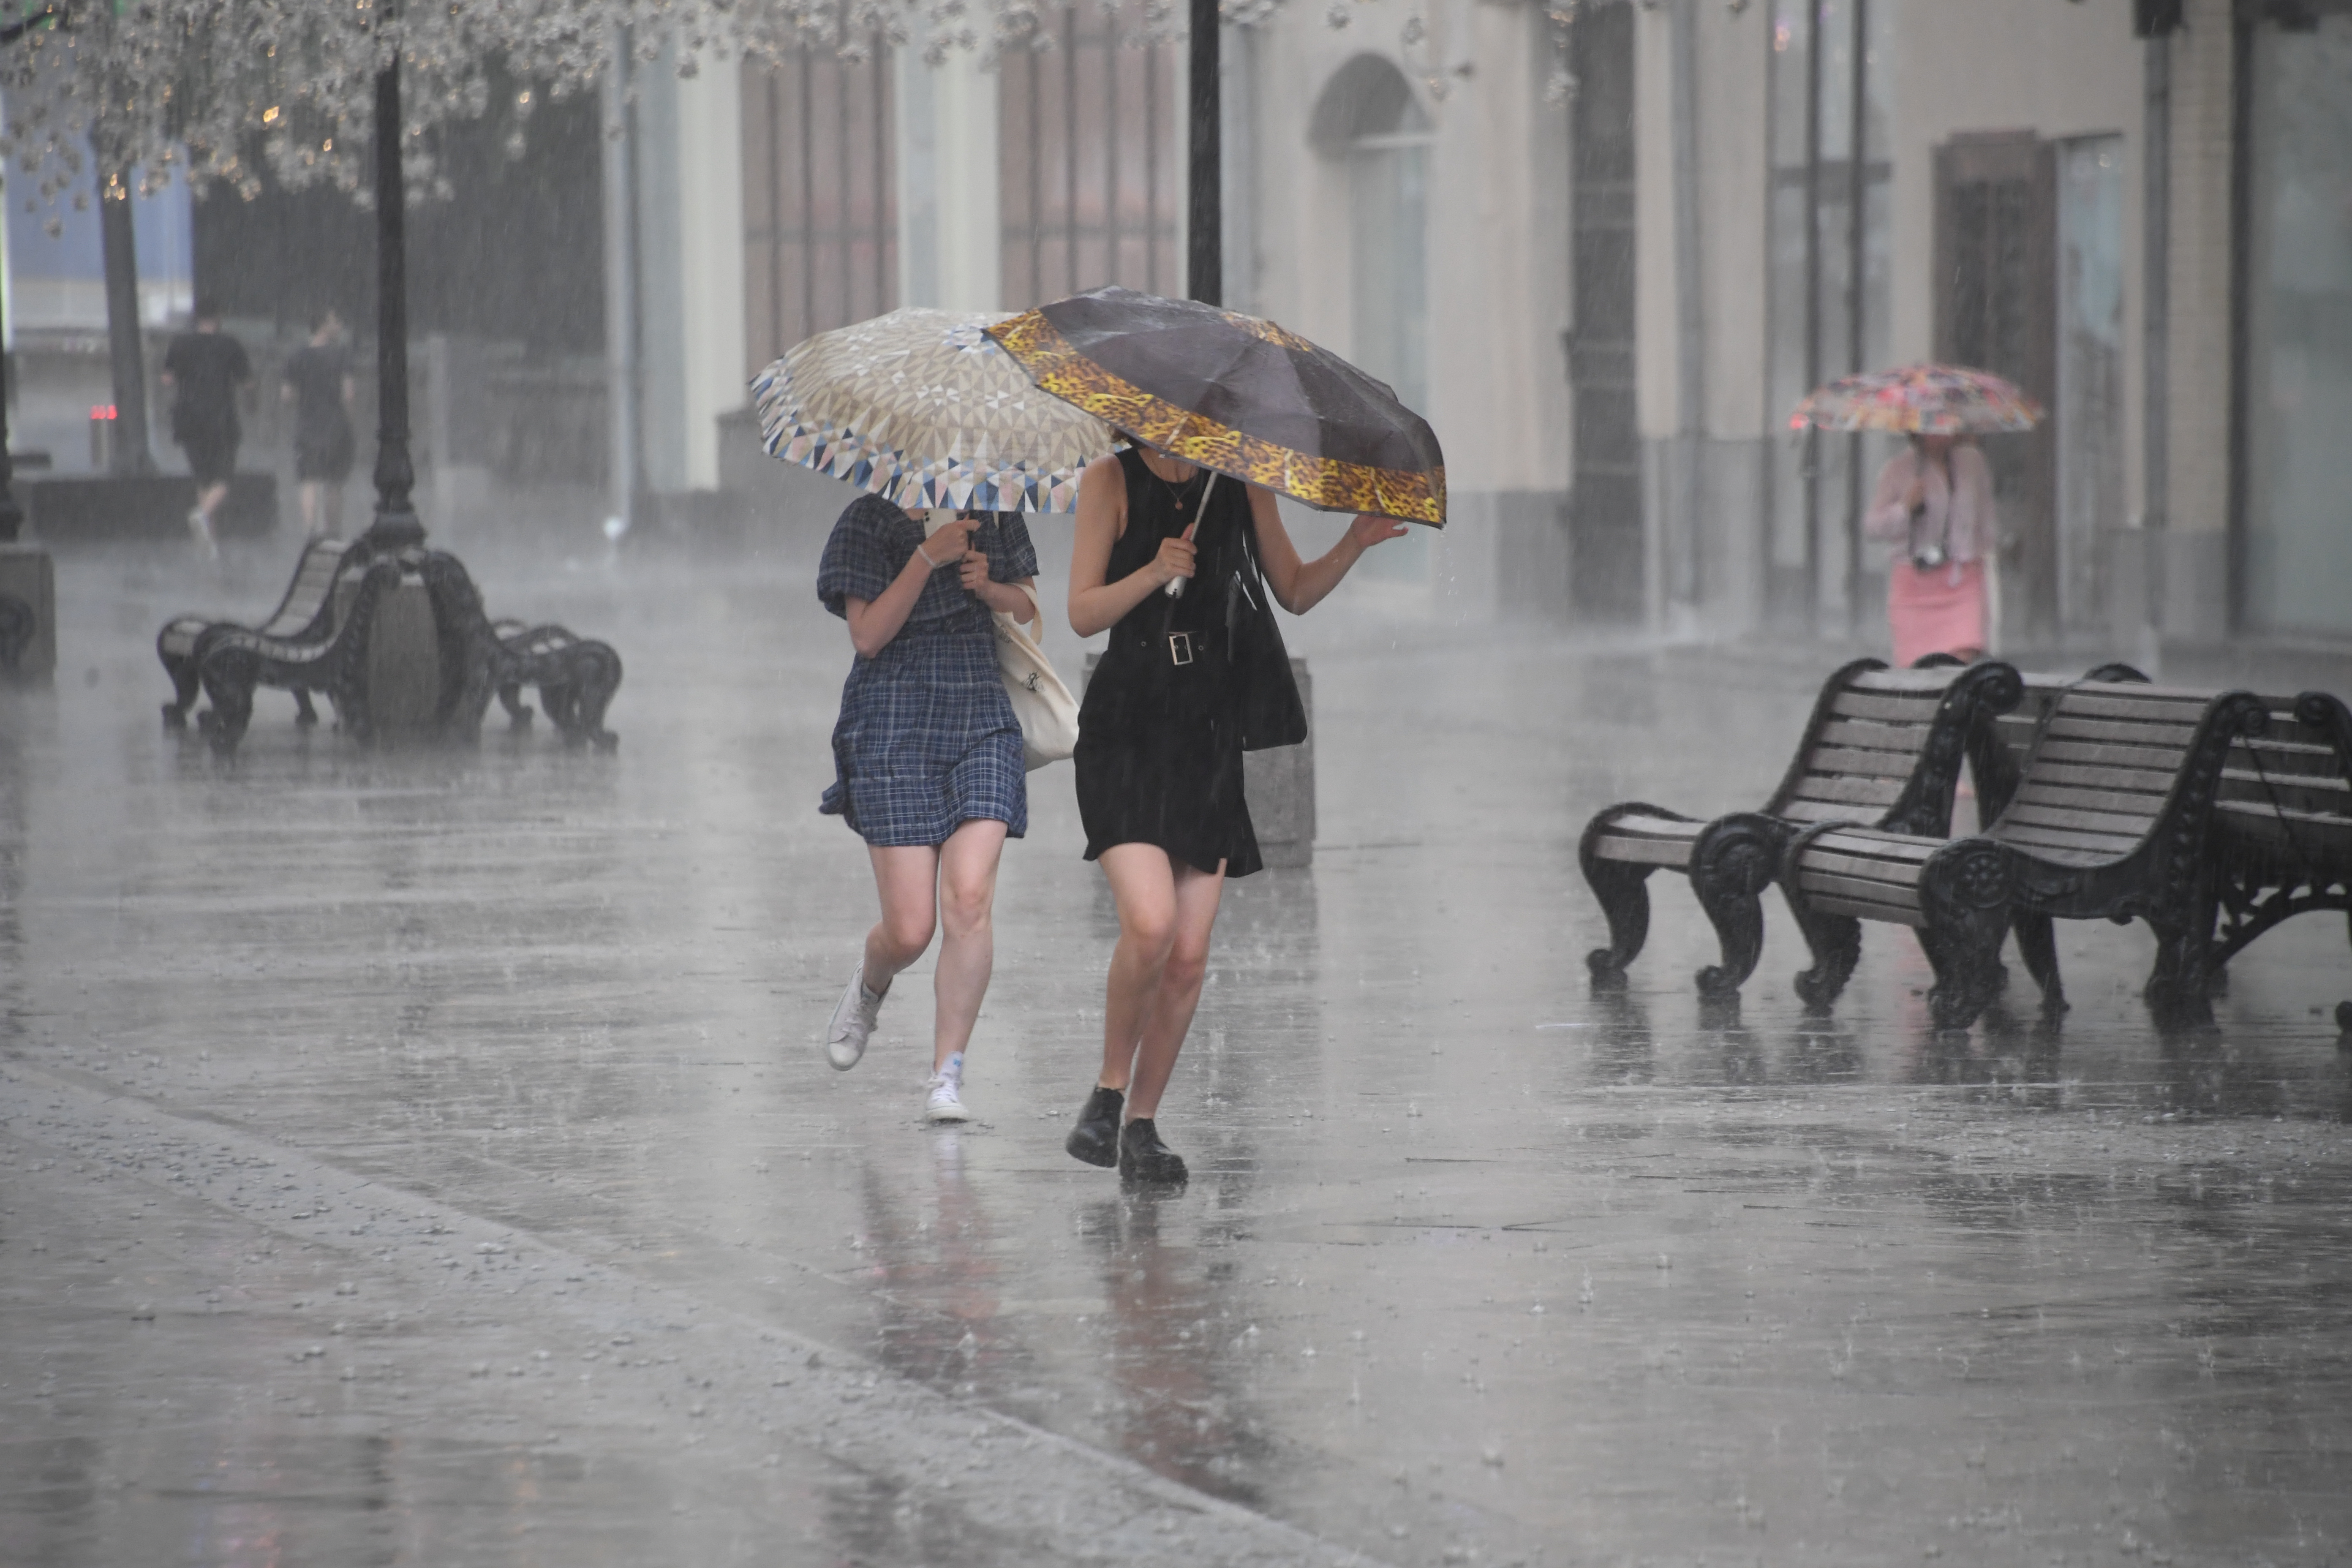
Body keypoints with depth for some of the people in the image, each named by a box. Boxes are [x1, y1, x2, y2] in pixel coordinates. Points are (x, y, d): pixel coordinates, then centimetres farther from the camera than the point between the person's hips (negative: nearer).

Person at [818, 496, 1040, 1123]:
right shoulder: (870, 519, 0)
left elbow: (1030, 606, 20)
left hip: (981, 719, 3)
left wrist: (989, 585, -3)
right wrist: (929, 557, -18)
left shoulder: (996, 515, 12)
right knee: (910, 929, -7)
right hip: (892, 727, -3)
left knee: (969, 898, -16)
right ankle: (869, 987, 30)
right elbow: (868, 635, -8)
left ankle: (947, 1075, -9)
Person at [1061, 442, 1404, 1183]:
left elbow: (1295, 594, 15)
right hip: (1126, 728, -4)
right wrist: (1153, 573, -21)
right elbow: (1083, 613, -4)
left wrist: (1354, 545, -2)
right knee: (1149, 922, -21)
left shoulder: (1243, 483, 9)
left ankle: (1142, 1123, 13)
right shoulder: (1111, 480, 0)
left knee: (1189, 953, 0)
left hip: (1209, 732, 4)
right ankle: (1109, 1090, 0)